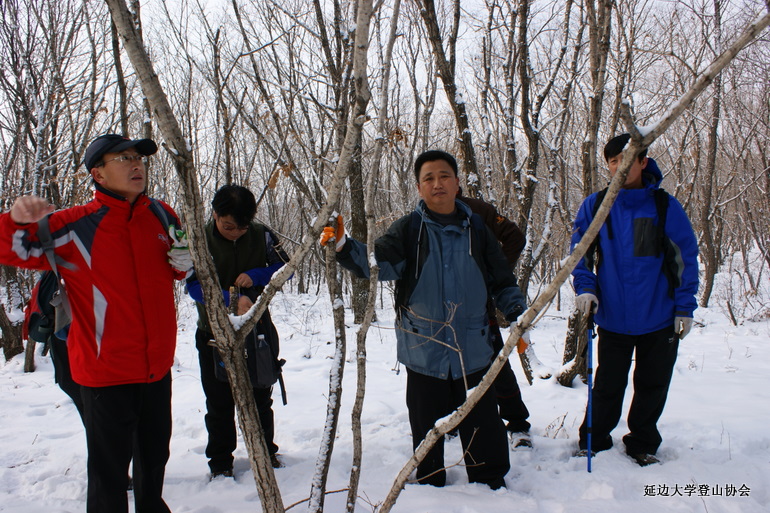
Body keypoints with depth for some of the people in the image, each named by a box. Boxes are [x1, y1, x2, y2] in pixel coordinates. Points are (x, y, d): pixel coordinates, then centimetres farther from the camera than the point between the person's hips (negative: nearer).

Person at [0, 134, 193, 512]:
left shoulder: (163, 217, 2)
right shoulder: (75, 226, -12)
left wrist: (184, 263, -5)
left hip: (158, 367, 5)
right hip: (106, 372, -5)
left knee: (155, 455, 24)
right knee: (109, 471, 5)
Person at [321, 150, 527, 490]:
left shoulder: (476, 229, 3)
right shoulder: (408, 229, -2)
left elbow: (502, 282, 12)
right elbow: (378, 261, -17)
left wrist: (518, 317, 1)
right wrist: (344, 246, -34)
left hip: (473, 351, 1)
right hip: (424, 351, -1)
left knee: (483, 428, 11)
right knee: (427, 429, 12)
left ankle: (491, 483, 33)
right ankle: (430, 486, 33)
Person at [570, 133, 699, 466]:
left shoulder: (665, 205, -5)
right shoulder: (594, 206, -3)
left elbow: (686, 257, -1)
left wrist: (685, 307, -4)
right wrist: (585, 288, -11)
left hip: (659, 318, 0)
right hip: (613, 317, 0)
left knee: (652, 386, 14)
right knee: (608, 386, 11)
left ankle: (642, 445, 34)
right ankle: (593, 441, 31)